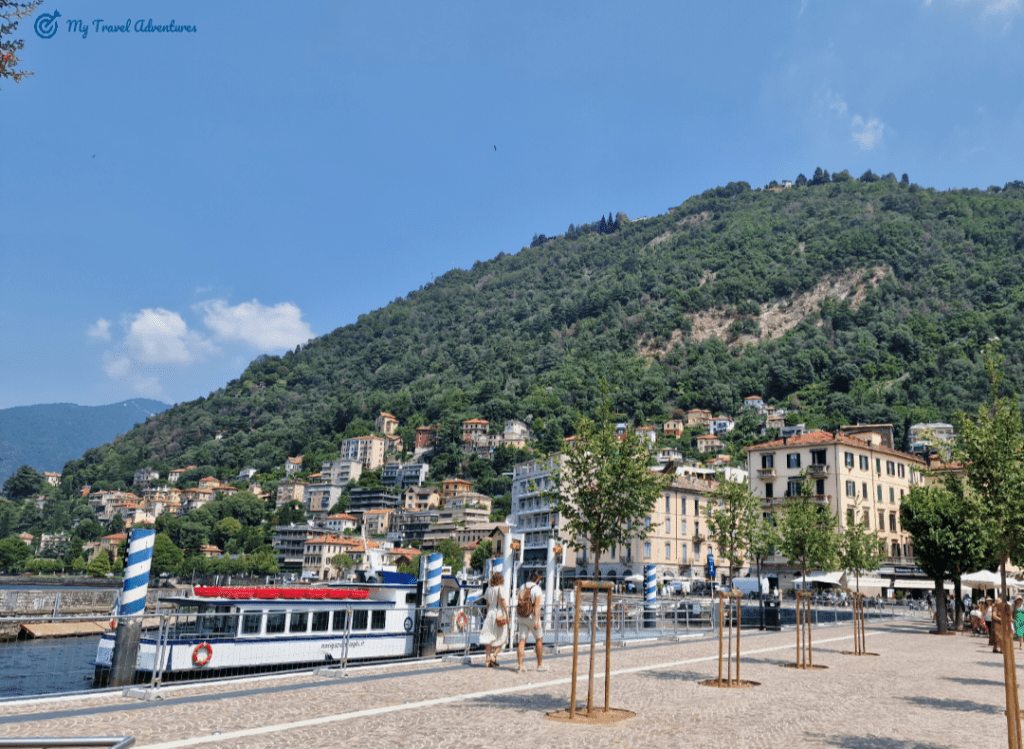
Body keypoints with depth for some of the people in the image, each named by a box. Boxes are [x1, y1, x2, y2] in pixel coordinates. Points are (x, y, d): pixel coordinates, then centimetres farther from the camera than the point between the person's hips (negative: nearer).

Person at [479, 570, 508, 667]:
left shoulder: (489, 589, 8)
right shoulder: (501, 589, -10)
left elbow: (487, 603, 14)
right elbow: (503, 603, -12)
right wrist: (507, 616, -10)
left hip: (490, 613, 5)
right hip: (500, 614, -5)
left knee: (489, 638, 6)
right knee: (500, 638, 7)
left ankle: (487, 659, 4)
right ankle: (494, 656, -6)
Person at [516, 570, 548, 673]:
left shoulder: (523, 587, 8)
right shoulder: (537, 589, -11)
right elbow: (537, 606, -19)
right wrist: (537, 621, -22)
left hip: (522, 618, 5)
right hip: (532, 617, -5)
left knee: (522, 640, 3)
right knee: (539, 640, 12)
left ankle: (520, 666, -4)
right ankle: (540, 664, 21)